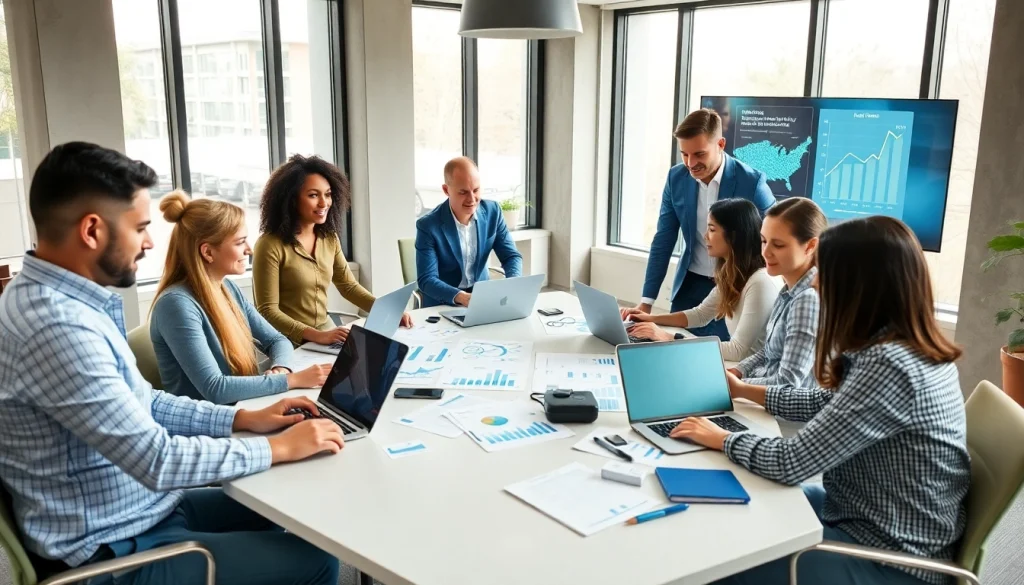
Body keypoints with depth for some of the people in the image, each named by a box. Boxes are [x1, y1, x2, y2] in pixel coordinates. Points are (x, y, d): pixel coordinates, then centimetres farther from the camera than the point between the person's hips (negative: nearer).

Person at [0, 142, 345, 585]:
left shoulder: (66, 299, 4)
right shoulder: (56, 326, -30)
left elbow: (142, 403, 11)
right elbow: (157, 460, -29)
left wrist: (244, 419, 3)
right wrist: (277, 447, -18)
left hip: (143, 509, 10)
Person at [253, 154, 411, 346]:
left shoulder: (329, 238, 6)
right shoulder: (270, 245, -15)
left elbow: (349, 286, 12)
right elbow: (267, 311, -16)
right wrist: (317, 335, -27)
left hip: (326, 330, 7)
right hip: (288, 341, -7)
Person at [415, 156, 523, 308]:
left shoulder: (492, 212, -4)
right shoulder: (428, 226, -15)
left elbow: (511, 256, 0)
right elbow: (426, 280, -17)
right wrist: (461, 297, -35)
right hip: (442, 304, -3)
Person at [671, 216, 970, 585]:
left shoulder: (891, 367, -31)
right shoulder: (913, 349, 0)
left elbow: (792, 463, -28)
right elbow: (832, 406, 16)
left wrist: (721, 439, -11)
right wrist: (745, 391, 20)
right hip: (872, 520, 9)